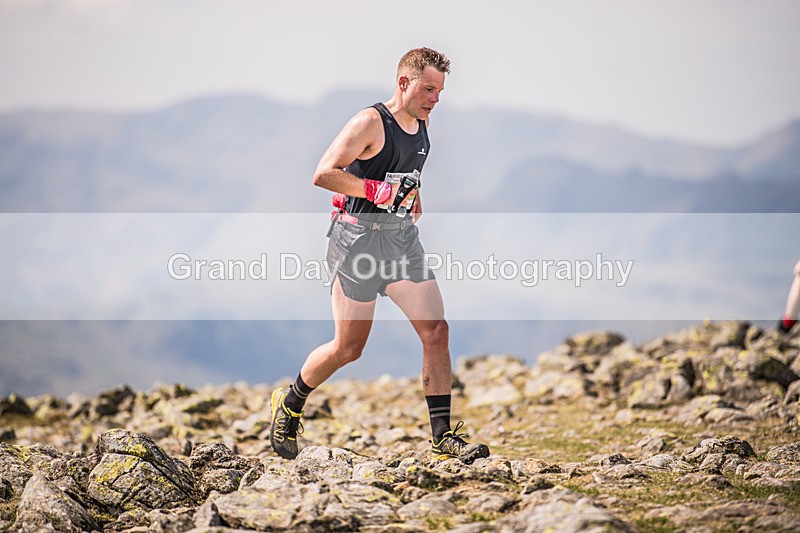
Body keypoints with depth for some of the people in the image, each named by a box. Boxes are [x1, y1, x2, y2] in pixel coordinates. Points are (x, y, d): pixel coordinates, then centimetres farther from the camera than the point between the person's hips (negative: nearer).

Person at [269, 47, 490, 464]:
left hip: (403, 238, 7)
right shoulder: (370, 122, -15)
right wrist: (378, 190, -25)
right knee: (348, 347, 1)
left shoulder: (422, 123, 10)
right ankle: (289, 404, 27)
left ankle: (442, 436, -1)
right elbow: (323, 174, -21)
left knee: (436, 330, -5)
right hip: (361, 238, -7)